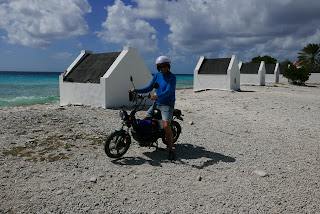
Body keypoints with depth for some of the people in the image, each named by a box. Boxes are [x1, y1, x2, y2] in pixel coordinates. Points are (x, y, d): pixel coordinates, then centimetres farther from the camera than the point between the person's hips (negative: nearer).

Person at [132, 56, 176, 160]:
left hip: (167, 104, -6)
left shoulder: (172, 77, -11)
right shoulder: (157, 76, 9)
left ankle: (171, 150, -8)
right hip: (156, 103, 7)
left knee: (166, 126, -23)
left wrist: (157, 96, -42)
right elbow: (149, 88, 13)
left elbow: (168, 91, -24)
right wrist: (137, 90, 1)